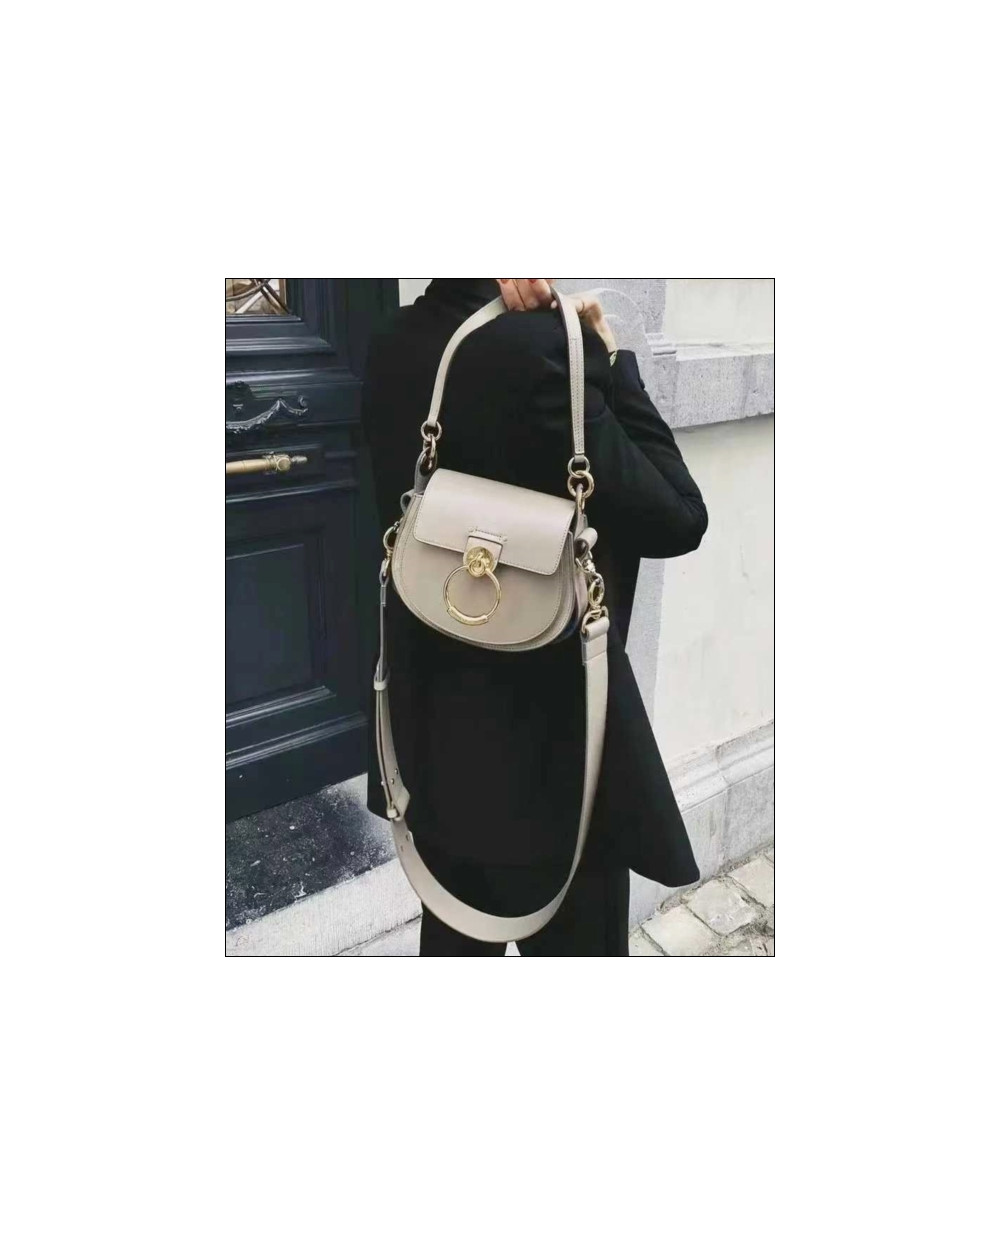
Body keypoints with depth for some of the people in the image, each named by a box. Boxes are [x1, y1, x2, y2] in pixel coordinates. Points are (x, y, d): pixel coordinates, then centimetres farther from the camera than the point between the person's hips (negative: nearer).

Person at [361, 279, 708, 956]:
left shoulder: (392, 348, 1)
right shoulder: (534, 346, -23)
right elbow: (676, 519, -17)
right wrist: (611, 359, -10)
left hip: (432, 726, 8)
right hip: (544, 736, -7)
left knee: (452, 936, 24)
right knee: (575, 940, 15)